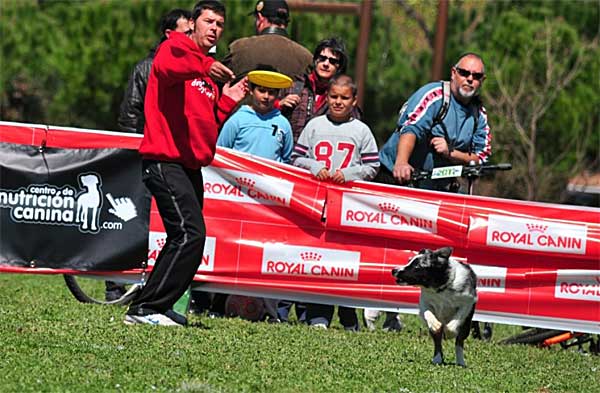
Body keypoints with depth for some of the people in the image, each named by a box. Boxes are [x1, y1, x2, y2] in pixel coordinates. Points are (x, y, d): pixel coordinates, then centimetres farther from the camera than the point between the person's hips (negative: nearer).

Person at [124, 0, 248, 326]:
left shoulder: (209, 76, 22)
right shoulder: (175, 48, -2)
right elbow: (165, 67, -28)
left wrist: (227, 101, 8)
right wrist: (205, 66, -41)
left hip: (190, 165, 10)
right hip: (165, 161, -10)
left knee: (185, 239, 11)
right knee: (190, 234, -18)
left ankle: (153, 308, 19)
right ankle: (145, 308, -17)